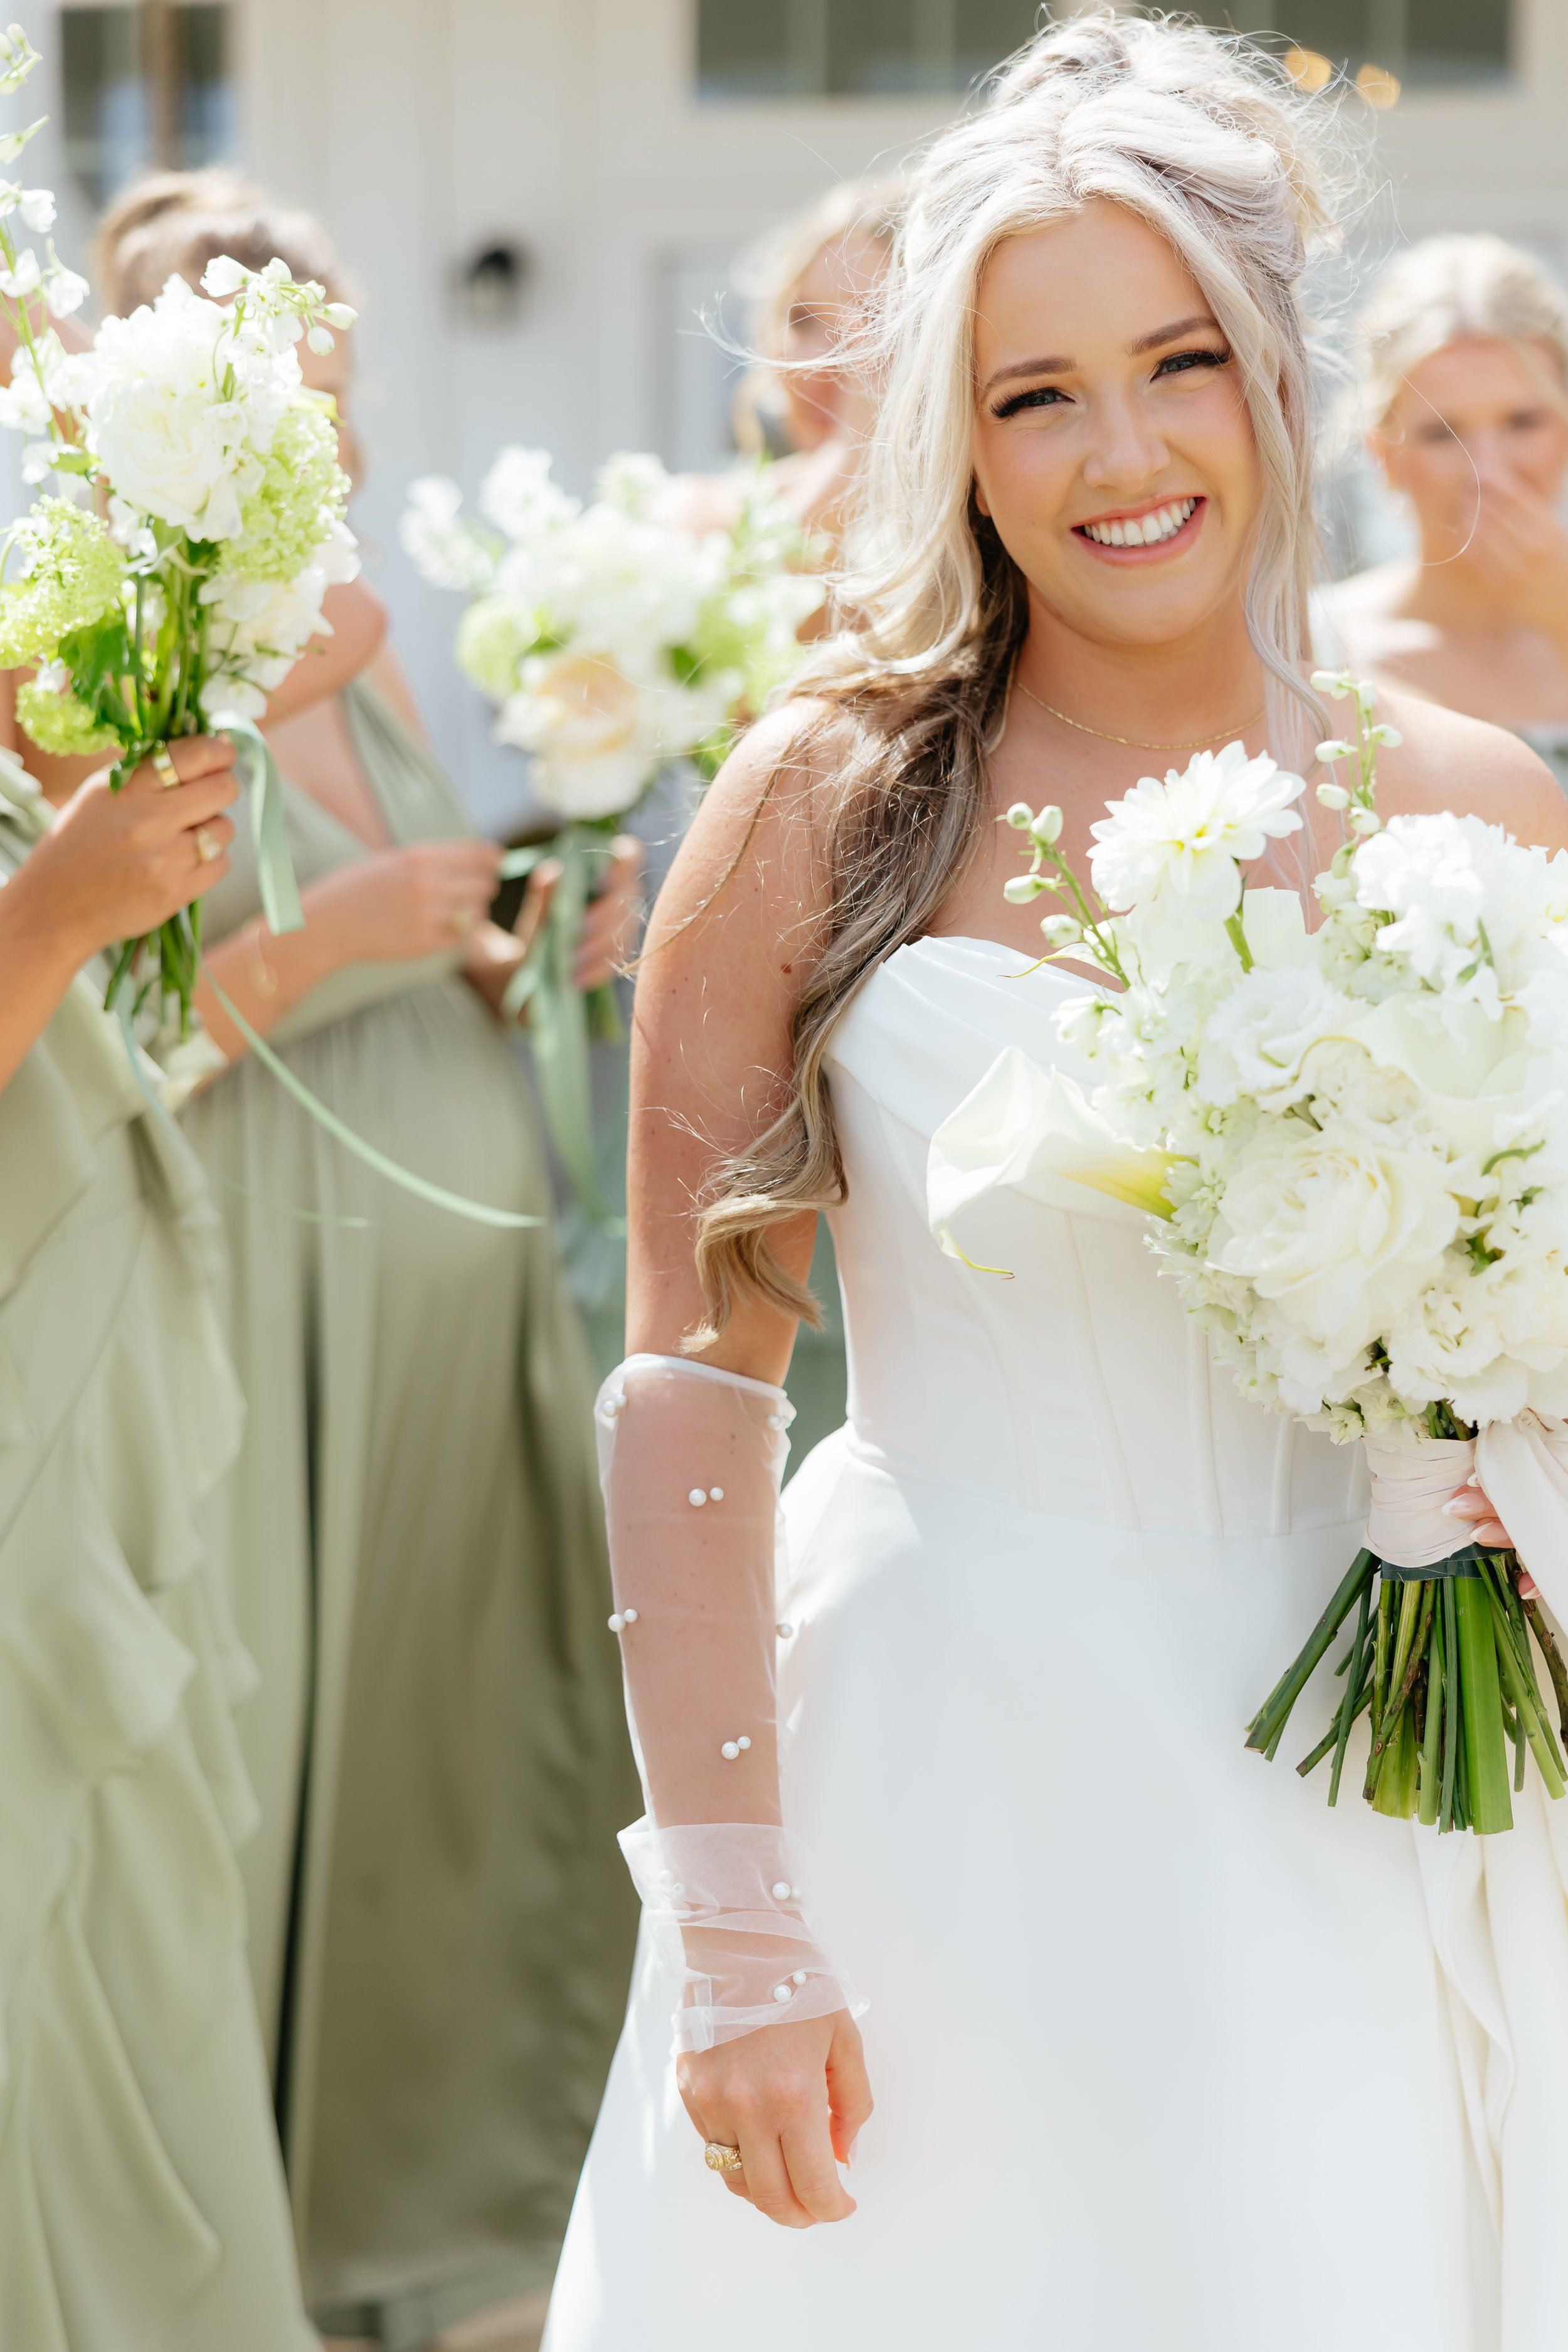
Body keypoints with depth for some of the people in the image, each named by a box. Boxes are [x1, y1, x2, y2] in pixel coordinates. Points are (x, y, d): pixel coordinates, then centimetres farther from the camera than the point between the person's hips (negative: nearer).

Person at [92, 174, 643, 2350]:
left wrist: (508, 961, 2)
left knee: (456, 1763, 9)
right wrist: (323, 946, -21)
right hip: (266, 1332, -7)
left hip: (461, 1314, 7)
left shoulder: (361, 644, 13)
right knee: (259, 1787, -2)